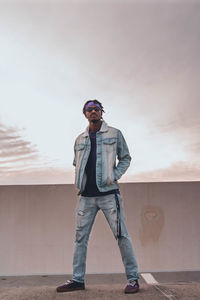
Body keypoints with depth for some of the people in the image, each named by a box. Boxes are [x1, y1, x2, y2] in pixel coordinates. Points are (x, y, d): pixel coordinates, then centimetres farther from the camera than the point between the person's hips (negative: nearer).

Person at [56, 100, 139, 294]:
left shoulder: (114, 134, 6)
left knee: (121, 235, -4)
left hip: (108, 193, -4)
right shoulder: (80, 139, 15)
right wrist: (79, 180, 8)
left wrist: (114, 176, -7)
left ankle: (133, 278, 6)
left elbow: (125, 158, 7)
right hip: (86, 196, 4)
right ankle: (78, 279, 17)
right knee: (81, 237, 6)